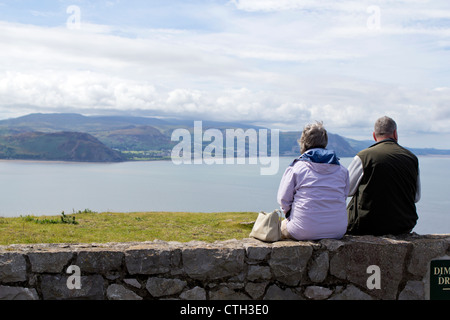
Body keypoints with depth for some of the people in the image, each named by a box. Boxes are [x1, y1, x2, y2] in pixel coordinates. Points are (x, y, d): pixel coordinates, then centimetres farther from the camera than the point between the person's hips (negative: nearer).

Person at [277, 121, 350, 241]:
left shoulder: (295, 167, -5)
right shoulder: (342, 169, 6)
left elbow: (283, 200, -3)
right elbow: (344, 196, 12)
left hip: (305, 231, -4)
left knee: (281, 226, 26)